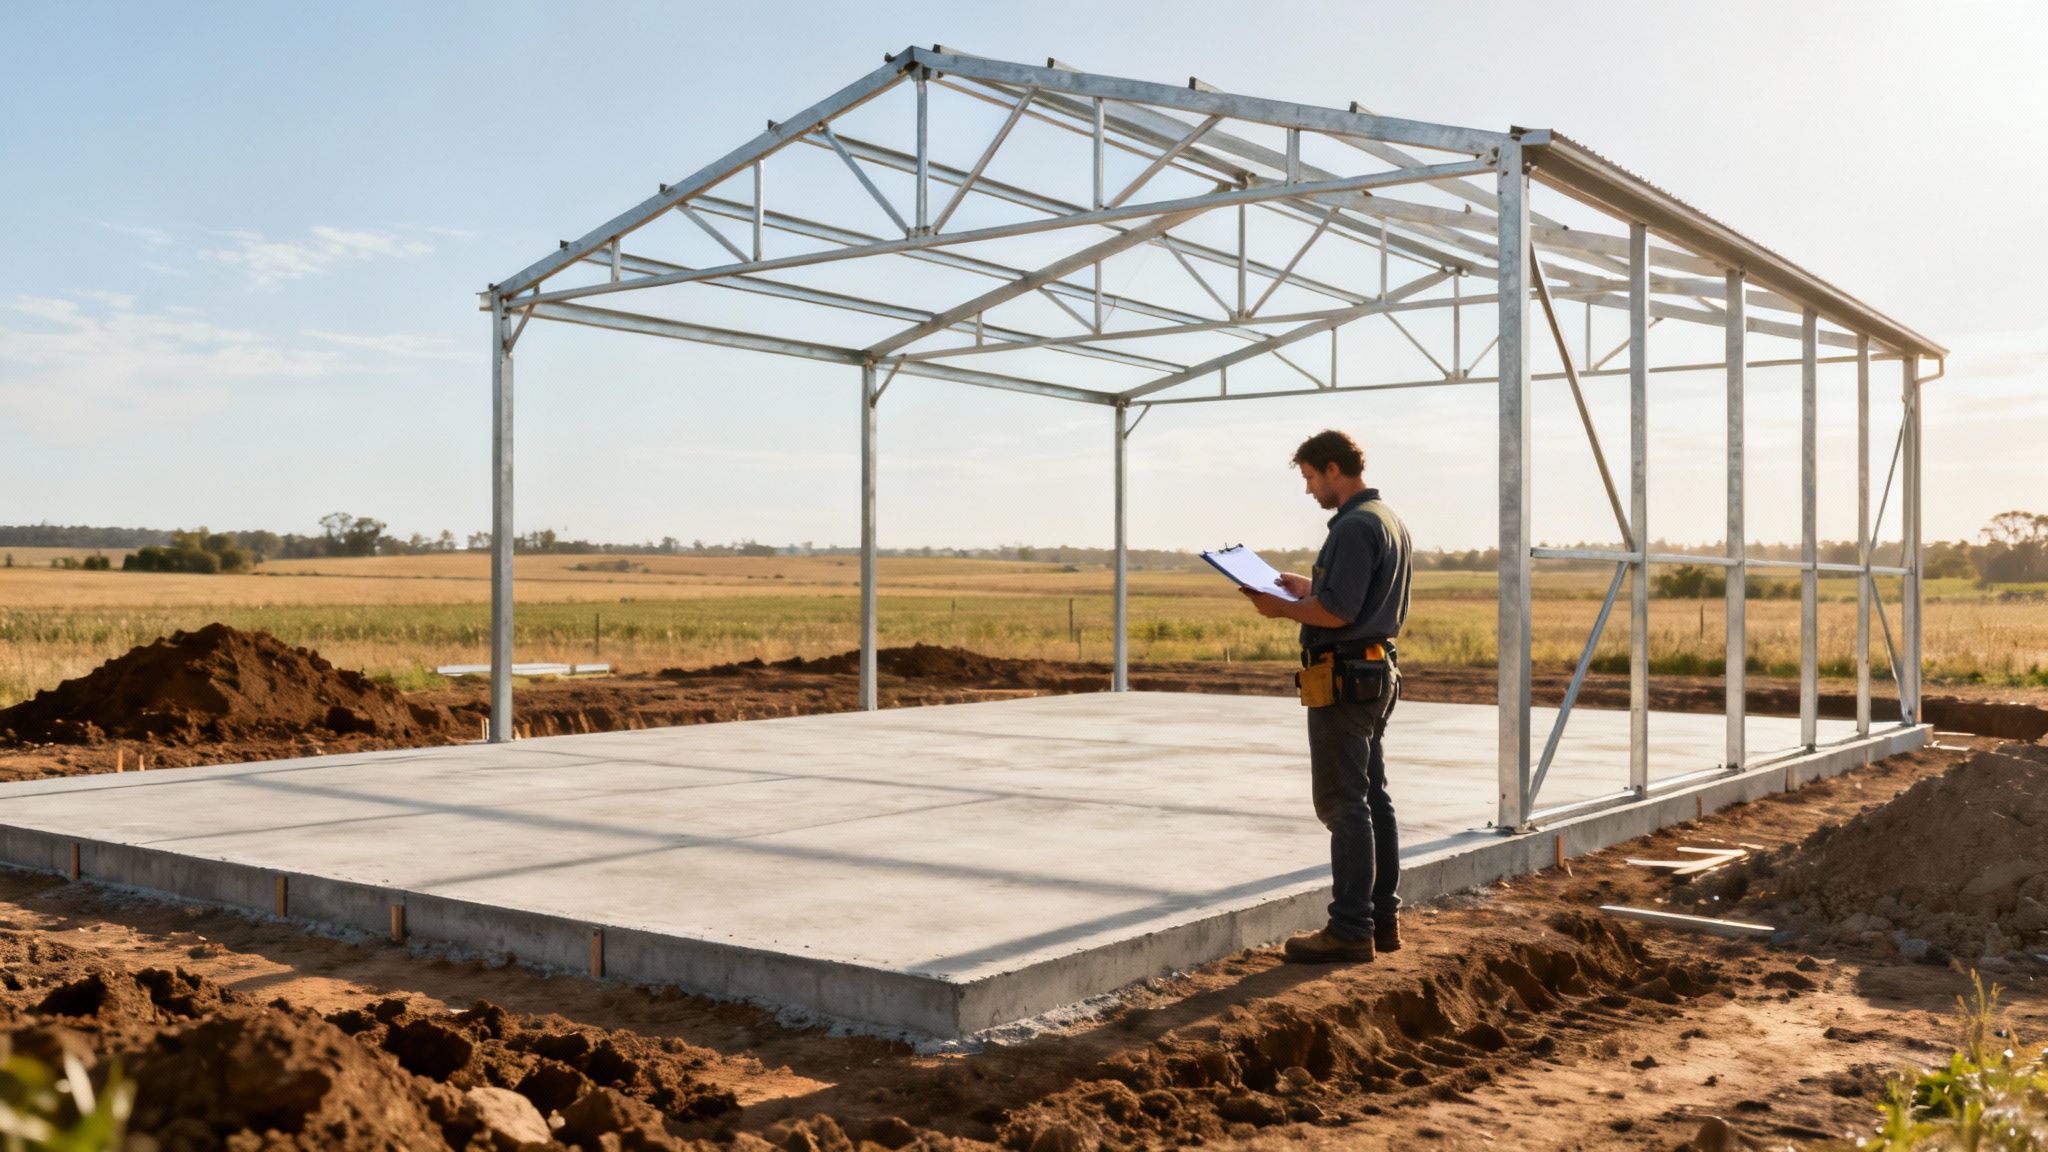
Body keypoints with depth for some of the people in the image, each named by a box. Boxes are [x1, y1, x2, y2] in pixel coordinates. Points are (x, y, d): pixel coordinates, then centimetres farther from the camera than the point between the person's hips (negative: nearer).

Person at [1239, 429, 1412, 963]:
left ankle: (1351, 929, -2)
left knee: (1343, 804, -6)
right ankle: (1383, 918, 20)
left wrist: (1283, 609, -9)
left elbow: (1338, 612, -23)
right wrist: (1308, 587, 17)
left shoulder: (1354, 527, -18)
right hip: (1377, 672, 10)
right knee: (1373, 798, 13)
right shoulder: (1389, 521, 15)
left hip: (1343, 677, -10)